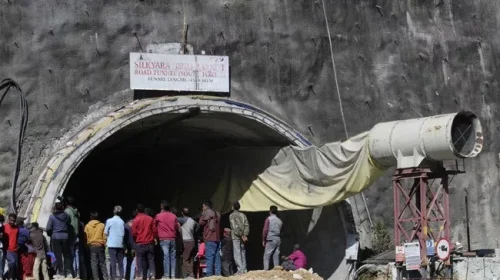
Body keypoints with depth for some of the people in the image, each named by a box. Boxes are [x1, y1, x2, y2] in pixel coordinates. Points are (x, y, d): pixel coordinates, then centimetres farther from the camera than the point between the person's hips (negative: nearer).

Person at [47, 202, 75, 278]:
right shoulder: (67, 216, 4)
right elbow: (69, 227, 7)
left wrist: (50, 235, 9)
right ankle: (69, 271, 8)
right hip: (65, 237, 3)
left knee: (58, 255, 1)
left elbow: (48, 228, -7)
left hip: (56, 237, -3)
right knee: (67, 255, 10)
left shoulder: (52, 216, -6)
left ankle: (61, 272, -1)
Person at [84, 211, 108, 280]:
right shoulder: (102, 225, -1)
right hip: (100, 245, 0)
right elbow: (104, 236, 0)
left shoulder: (87, 226, 0)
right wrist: (104, 244, 11)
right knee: (102, 262, 7)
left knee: (94, 263, 1)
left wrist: (87, 245, 7)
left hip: (91, 245, 0)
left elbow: (86, 237, -1)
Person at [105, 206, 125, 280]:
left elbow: (106, 232, -1)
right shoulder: (122, 222, 2)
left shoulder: (109, 221, -6)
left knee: (113, 261, -1)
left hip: (112, 244, -3)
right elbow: (123, 233, 4)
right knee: (120, 262, 9)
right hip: (120, 244, 3)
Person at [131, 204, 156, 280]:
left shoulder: (136, 220, -7)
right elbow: (154, 230, 4)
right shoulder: (150, 219, 2)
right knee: (151, 259, 5)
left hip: (140, 243, -2)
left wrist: (135, 240, 15)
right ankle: (152, 274, -11)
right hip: (150, 243, 2)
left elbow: (134, 233, -5)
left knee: (142, 260, 3)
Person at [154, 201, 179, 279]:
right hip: (173, 239, 3)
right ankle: (173, 275, 3)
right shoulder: (173, 216, 7)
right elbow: (178, 228, 11)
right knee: (173, 257, 5)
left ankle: (166, 275, -9)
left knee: (166, 257, -6)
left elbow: (155, 226, 13)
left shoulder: (158, 216, -1)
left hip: (164, 239, -3)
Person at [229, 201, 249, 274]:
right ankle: (244, 269, 13)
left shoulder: (232, 215, -5)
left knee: (237, 253, -7)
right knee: (243, 252, 12)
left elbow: (235, 227, -14)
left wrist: (241, 235, -12)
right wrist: (245, 235, -4)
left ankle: (240, 269, -15)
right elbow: (247, 225, 2)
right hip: (242, 237, 6)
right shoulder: (243, 215, 11)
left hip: (236, 236, -6)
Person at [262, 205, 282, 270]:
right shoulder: (280, 221, 12)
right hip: (278, 240, 5)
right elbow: (280, 231, 10)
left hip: (270, 240, -5)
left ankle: (266, 270, -13)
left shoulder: (269, 219, -3)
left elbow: (265, 230, -7)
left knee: (266, 256, -4)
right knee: (276, 256, 6)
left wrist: (263, 240, -2)